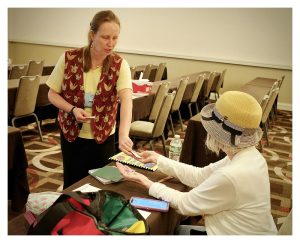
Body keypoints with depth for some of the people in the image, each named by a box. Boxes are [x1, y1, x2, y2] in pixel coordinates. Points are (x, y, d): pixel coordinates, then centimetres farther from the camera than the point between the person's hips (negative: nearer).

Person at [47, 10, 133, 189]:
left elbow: (126, 99, -28)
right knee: (73, 185, 15)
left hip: (104, 137, 0)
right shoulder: (69, 58, -11)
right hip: (72, 134, 1)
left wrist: (124, 135, -44)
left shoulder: (120, 65, -13)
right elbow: (53, 94, -2)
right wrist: (73, 109, -21)